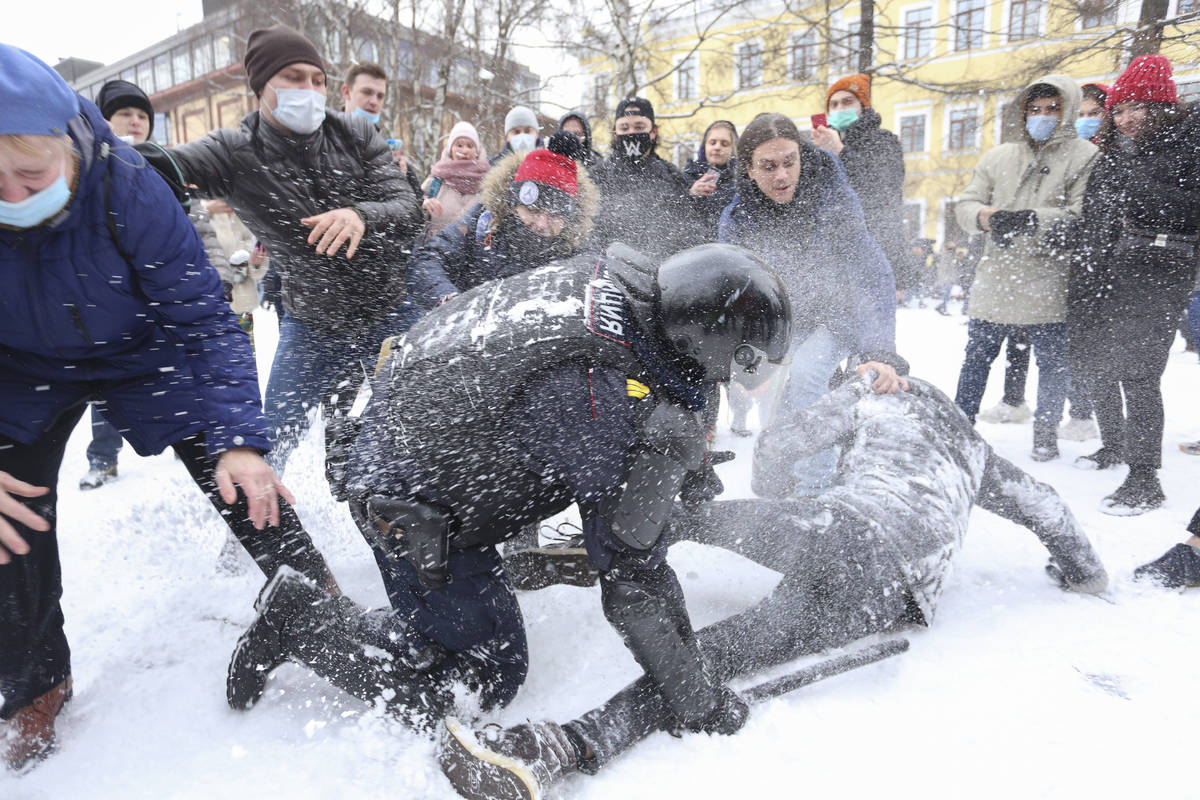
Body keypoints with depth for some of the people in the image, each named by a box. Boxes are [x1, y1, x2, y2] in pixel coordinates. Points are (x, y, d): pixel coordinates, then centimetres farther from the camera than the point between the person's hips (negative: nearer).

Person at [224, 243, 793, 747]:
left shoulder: (613, 275, -6)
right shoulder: (644, 430, -30)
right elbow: (634, 580, -22)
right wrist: (698, 703, -8)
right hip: (412, 510, -9)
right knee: (488, 680, 4)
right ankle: (298, 620, 9)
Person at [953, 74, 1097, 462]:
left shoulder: (1085, 157, 0)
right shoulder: (999, 156, 14)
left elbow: (1085, 217, -12)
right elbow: (966, 202, 10)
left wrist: (1033, 220, -25)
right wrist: (983, 216, -12)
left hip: (1049, 287, -3)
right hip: (995, 281, 4)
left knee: (1052, 364, 6)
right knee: (977, 358, 11)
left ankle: (1046, 432, 22)